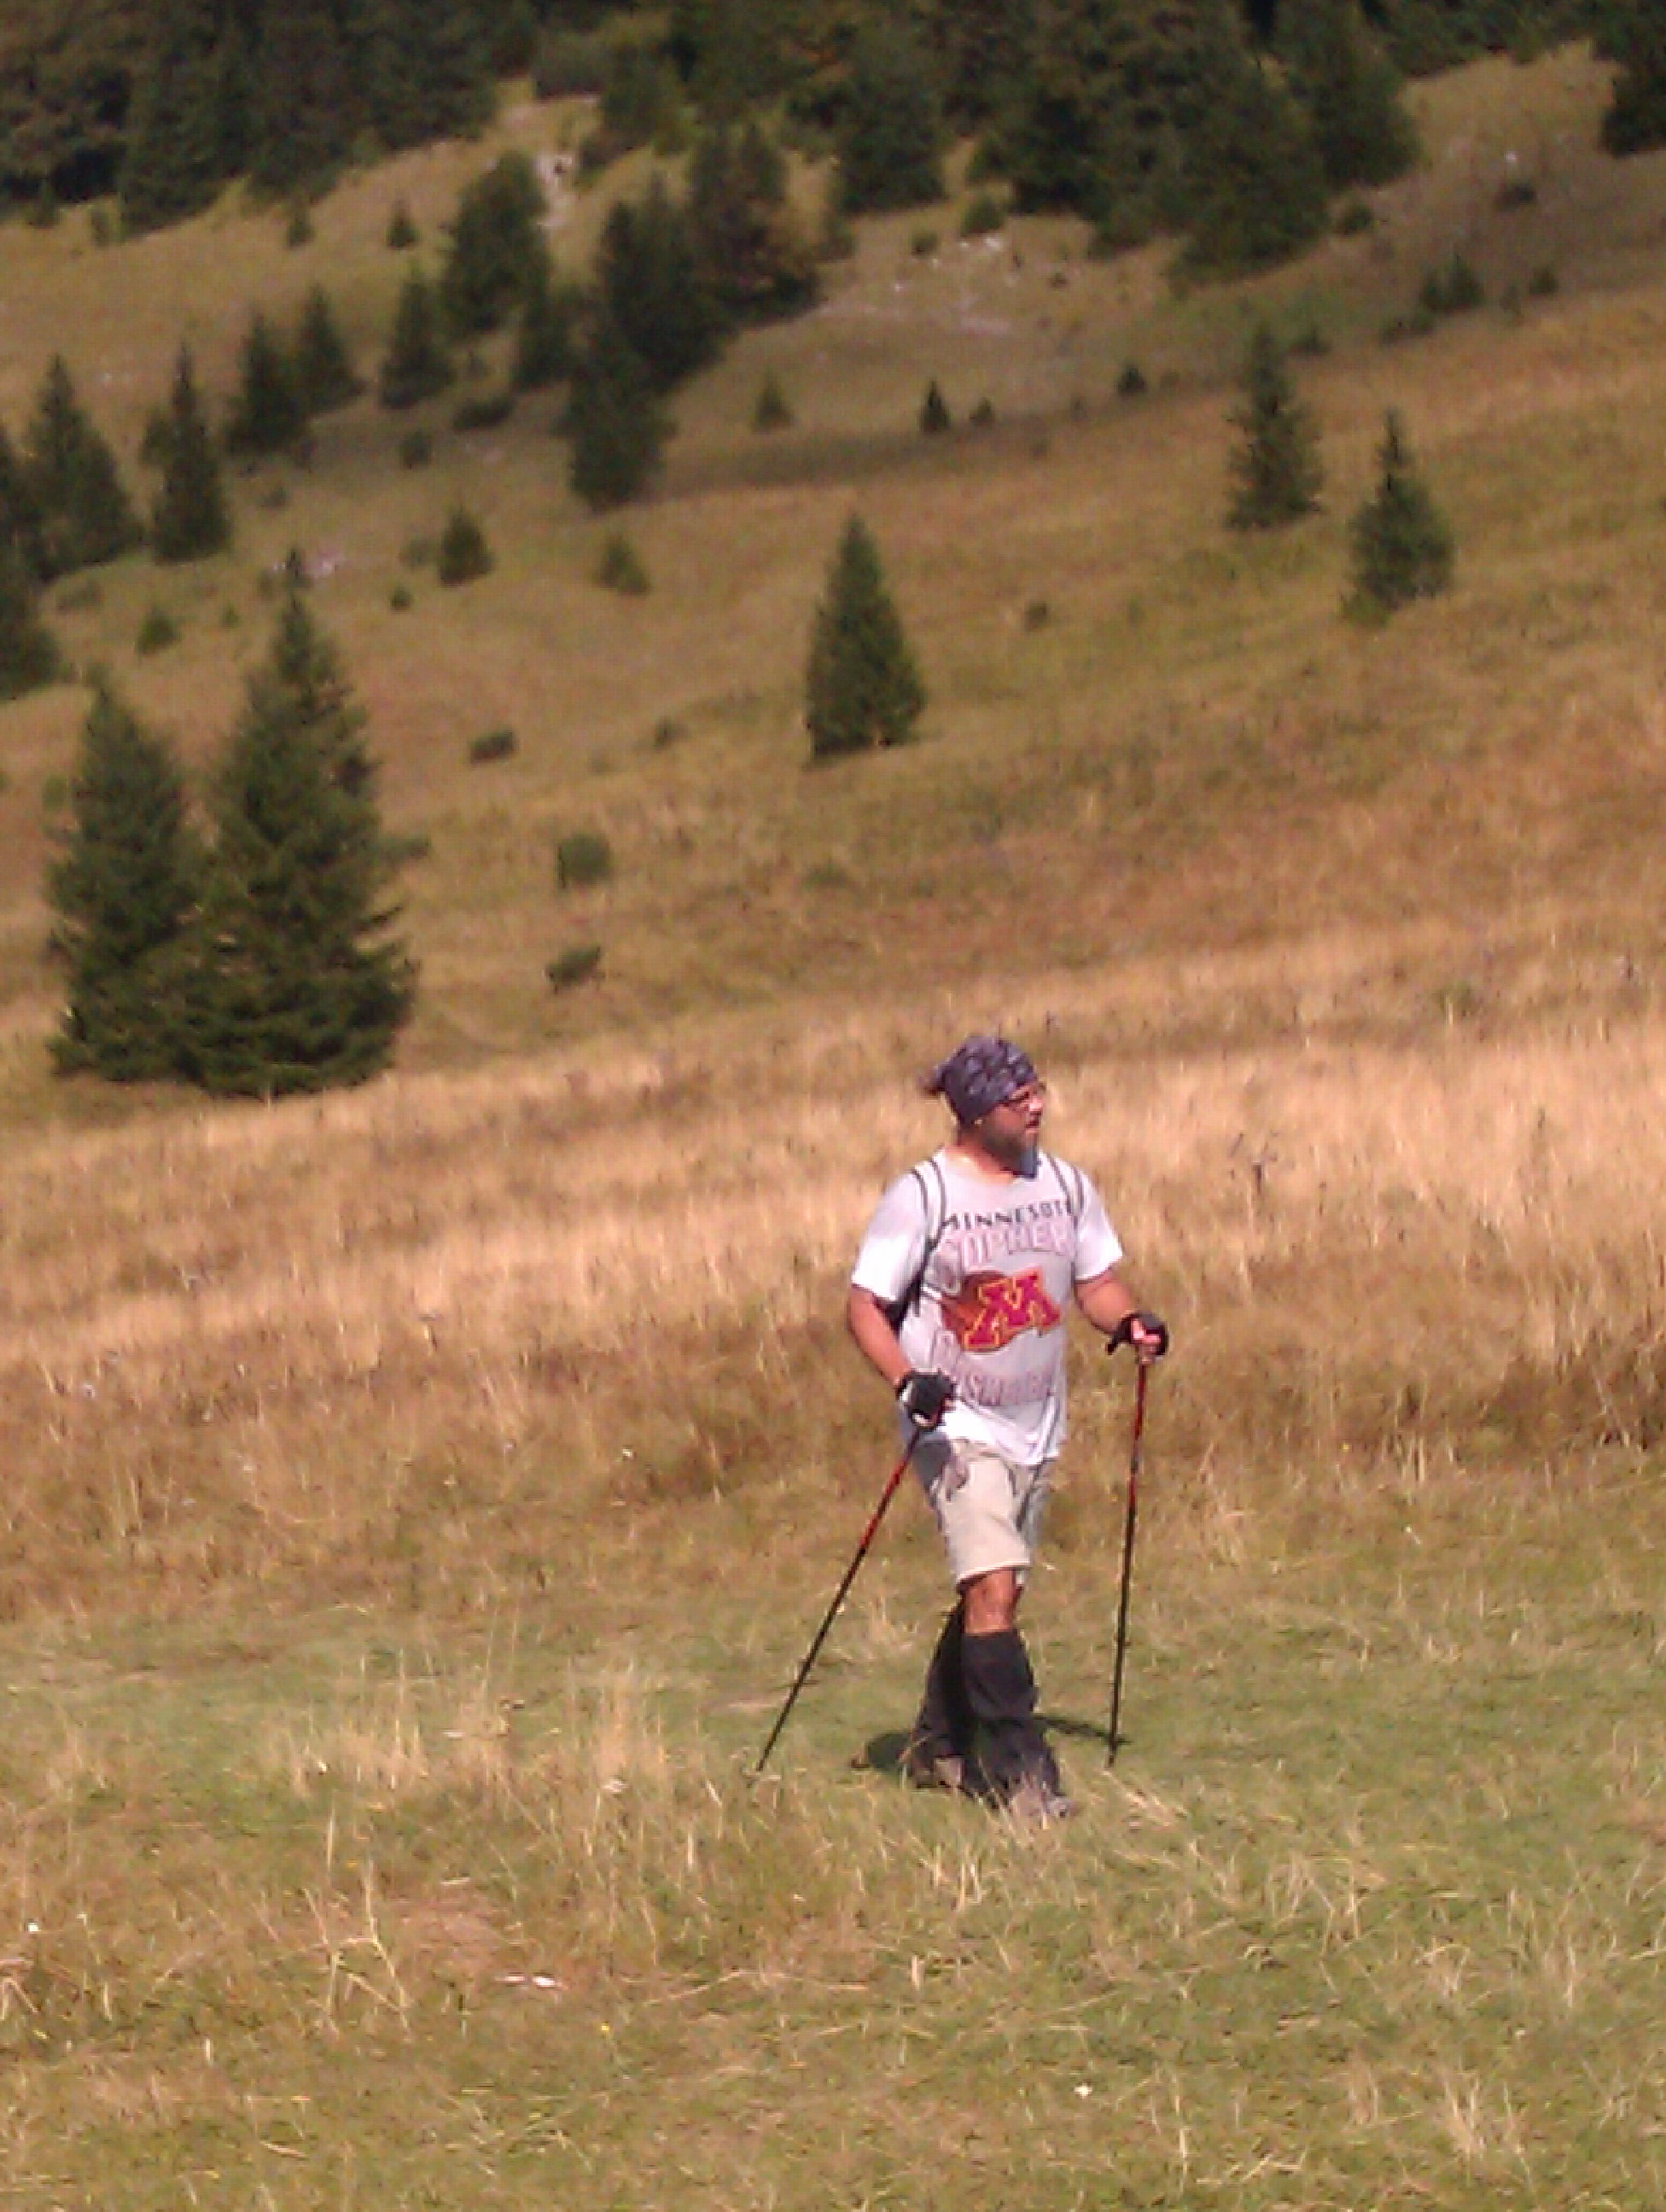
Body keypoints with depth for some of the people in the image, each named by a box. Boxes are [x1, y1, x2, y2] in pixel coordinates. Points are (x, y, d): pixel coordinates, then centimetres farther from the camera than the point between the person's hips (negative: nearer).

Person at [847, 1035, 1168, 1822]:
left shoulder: (1064, 1185, 6)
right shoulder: (922, 1195, -11)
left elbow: (1096, 1279, 15)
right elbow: (866, 1306, -10)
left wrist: (1128, 1323, -7)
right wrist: (907, 1380, -26)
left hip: (1036, 1426, 6)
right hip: (956, 1425, -6)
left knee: (994, 1589, 14)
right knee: (992, 1587, -17)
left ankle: (937, 1748, 30)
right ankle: (1018, 1766, -13)